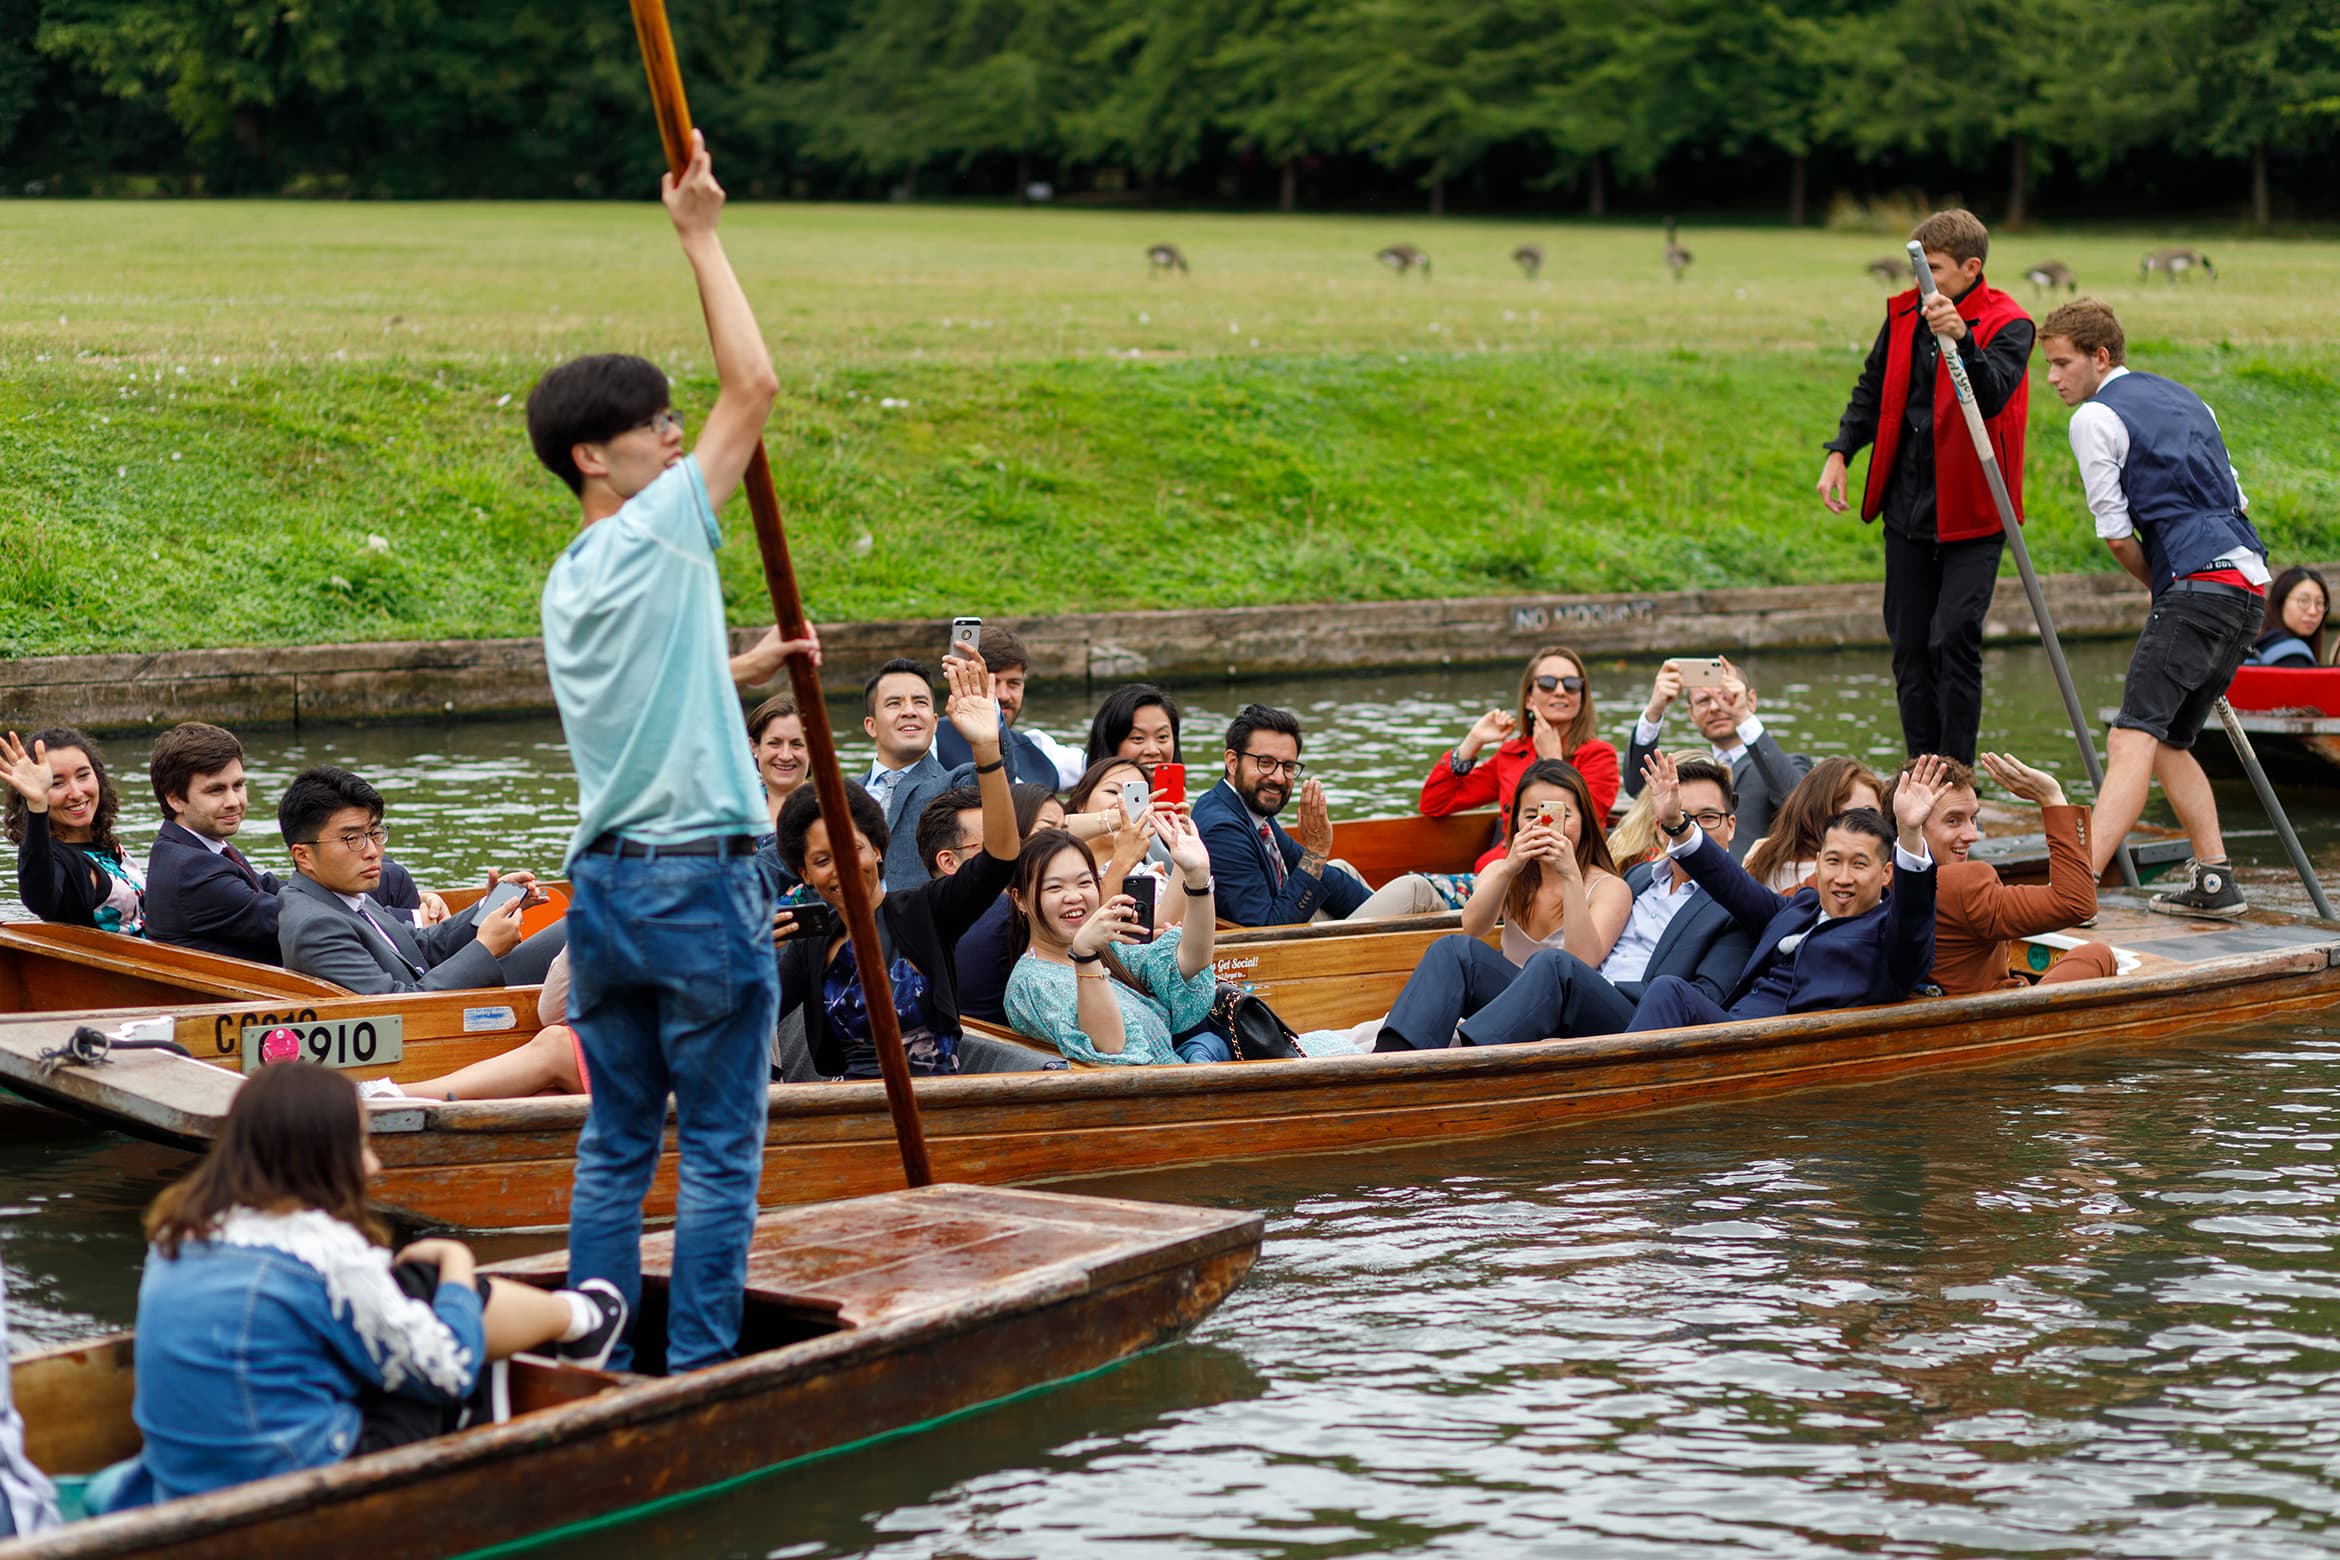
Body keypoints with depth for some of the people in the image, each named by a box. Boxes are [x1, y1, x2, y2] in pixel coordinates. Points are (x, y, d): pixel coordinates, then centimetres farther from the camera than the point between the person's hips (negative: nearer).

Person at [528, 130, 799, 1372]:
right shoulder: (657, 535, -10)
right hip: (698, 880, -8)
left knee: (614, 1145, 12)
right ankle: (698, 1373, 1)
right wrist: (699, 237, -5)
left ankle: (596, 1366, 15)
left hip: (602, 882, 8)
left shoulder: (567, 585, 13)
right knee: (718, 1152, 0)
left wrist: (751, 660, 38)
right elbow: (755, 386, -11)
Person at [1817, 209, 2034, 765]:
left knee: (1954, 637, -14)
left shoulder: (2007, 324, -10)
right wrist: (1840, 452, 9)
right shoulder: (1904, 314, 6)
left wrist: (1961, 339, -42)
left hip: (1970, 511, -6)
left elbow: (1992, 397, -27)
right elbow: (1873, 390, 20)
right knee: (1910, 646, 8)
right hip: (1907, 507, 6)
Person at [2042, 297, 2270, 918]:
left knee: (2132, 740, -19)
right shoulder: (2182, 397, 25)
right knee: (2168, 739, 18)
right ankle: (2213, 882, 13)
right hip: (2250, 585, 9)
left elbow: (2116, 536, -1)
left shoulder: (2095, 417, 0)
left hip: (2199, 587, -9)